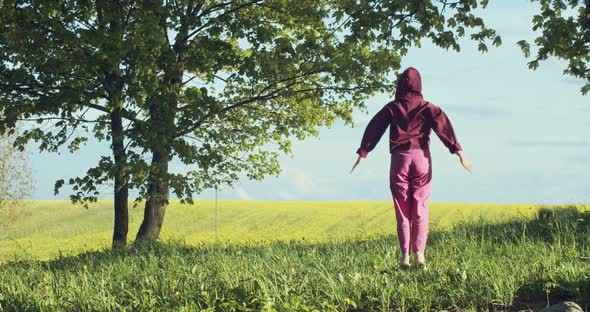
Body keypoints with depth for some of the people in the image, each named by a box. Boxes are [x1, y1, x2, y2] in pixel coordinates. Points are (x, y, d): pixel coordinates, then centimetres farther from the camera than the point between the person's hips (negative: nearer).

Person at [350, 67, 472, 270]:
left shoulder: (392, 108, 10)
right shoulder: (427, 108, 8)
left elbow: (374, 129, 1)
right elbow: (443, 126, -6)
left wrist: (362, 154, -1)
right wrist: (459, 152, -12)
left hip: (399, 158, 0)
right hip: (421, 157, 0)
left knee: (402, 210, 6)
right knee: (420, 210, 3)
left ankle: (405, 256, -1)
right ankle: (419, 255, -6)